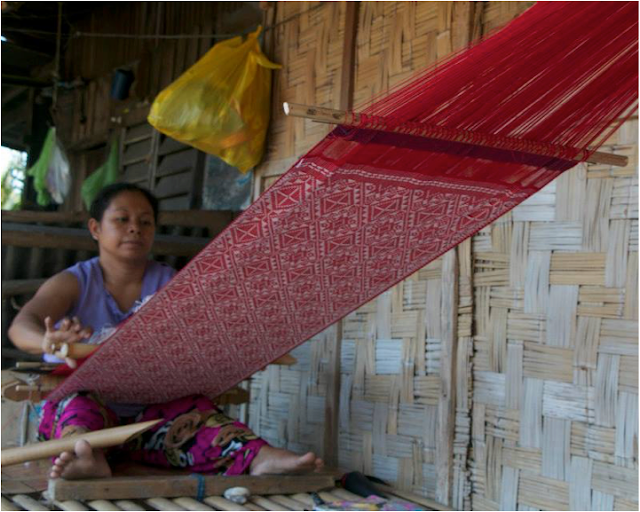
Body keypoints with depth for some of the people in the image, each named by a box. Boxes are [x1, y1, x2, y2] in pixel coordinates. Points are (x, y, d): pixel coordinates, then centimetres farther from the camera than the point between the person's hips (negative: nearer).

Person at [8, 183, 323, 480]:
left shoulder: (171, 285, 9)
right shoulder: (73, 283, 4)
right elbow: (21, 324, -13)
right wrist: (48, 342, -40)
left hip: (149, 411, 1)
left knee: (193, 412, -28)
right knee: (81, 404, -34)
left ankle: (259, 457, -53)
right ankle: (87, 458, -65)